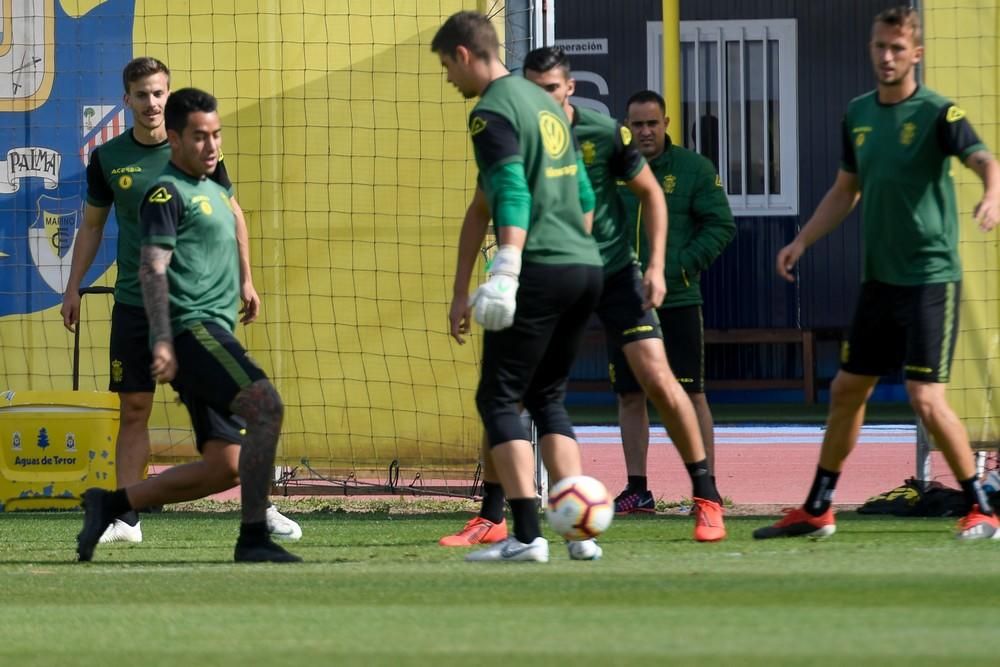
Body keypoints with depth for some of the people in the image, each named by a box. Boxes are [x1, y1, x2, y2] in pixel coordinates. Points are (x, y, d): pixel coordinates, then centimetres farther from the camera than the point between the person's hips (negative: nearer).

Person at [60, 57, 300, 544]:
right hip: (134, 303, 1)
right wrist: (73, 287, 10)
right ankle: (126, 519, 6)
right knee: (133, 411, 2)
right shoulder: (108, 158, 3)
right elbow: (92, 225, 14)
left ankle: (262, 508, 3)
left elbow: (232, 215, 8)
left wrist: (244, 280, 3)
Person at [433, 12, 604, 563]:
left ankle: (527, 535, -10)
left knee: (499, 399, -2)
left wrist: (504, 275, -26)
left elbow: (512, 193, -20)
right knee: (547, 398, 16)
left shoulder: (492, 113, -8)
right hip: (586, 266, 8)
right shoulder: (544, 102, 19)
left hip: (540, 270, -8)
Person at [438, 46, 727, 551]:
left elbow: (650, 194, -1)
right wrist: (462, 288, -2)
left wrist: (656, 266, -10)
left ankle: (707, 498, 3)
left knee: (656, 378, -12)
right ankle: (490, 517, 3)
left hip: (613, 271, -2)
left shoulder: (604, 133, -14)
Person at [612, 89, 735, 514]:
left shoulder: (694, 169, -1)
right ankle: (637, 490, 13)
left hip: (677, 302, -4)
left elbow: (722, 225, -3)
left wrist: (681, 266, -13)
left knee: (690, 395, -3)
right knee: (629, 396, 6)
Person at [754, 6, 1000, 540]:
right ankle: (817, 511, 24)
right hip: (878, 278, 7)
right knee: (846, 391, 12)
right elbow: (845, 190, 21)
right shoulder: (858, 114, 10)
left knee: (926, 398, -13)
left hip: (930, 278, -7)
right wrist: (802, 241, 11)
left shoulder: (936, 113, -11)